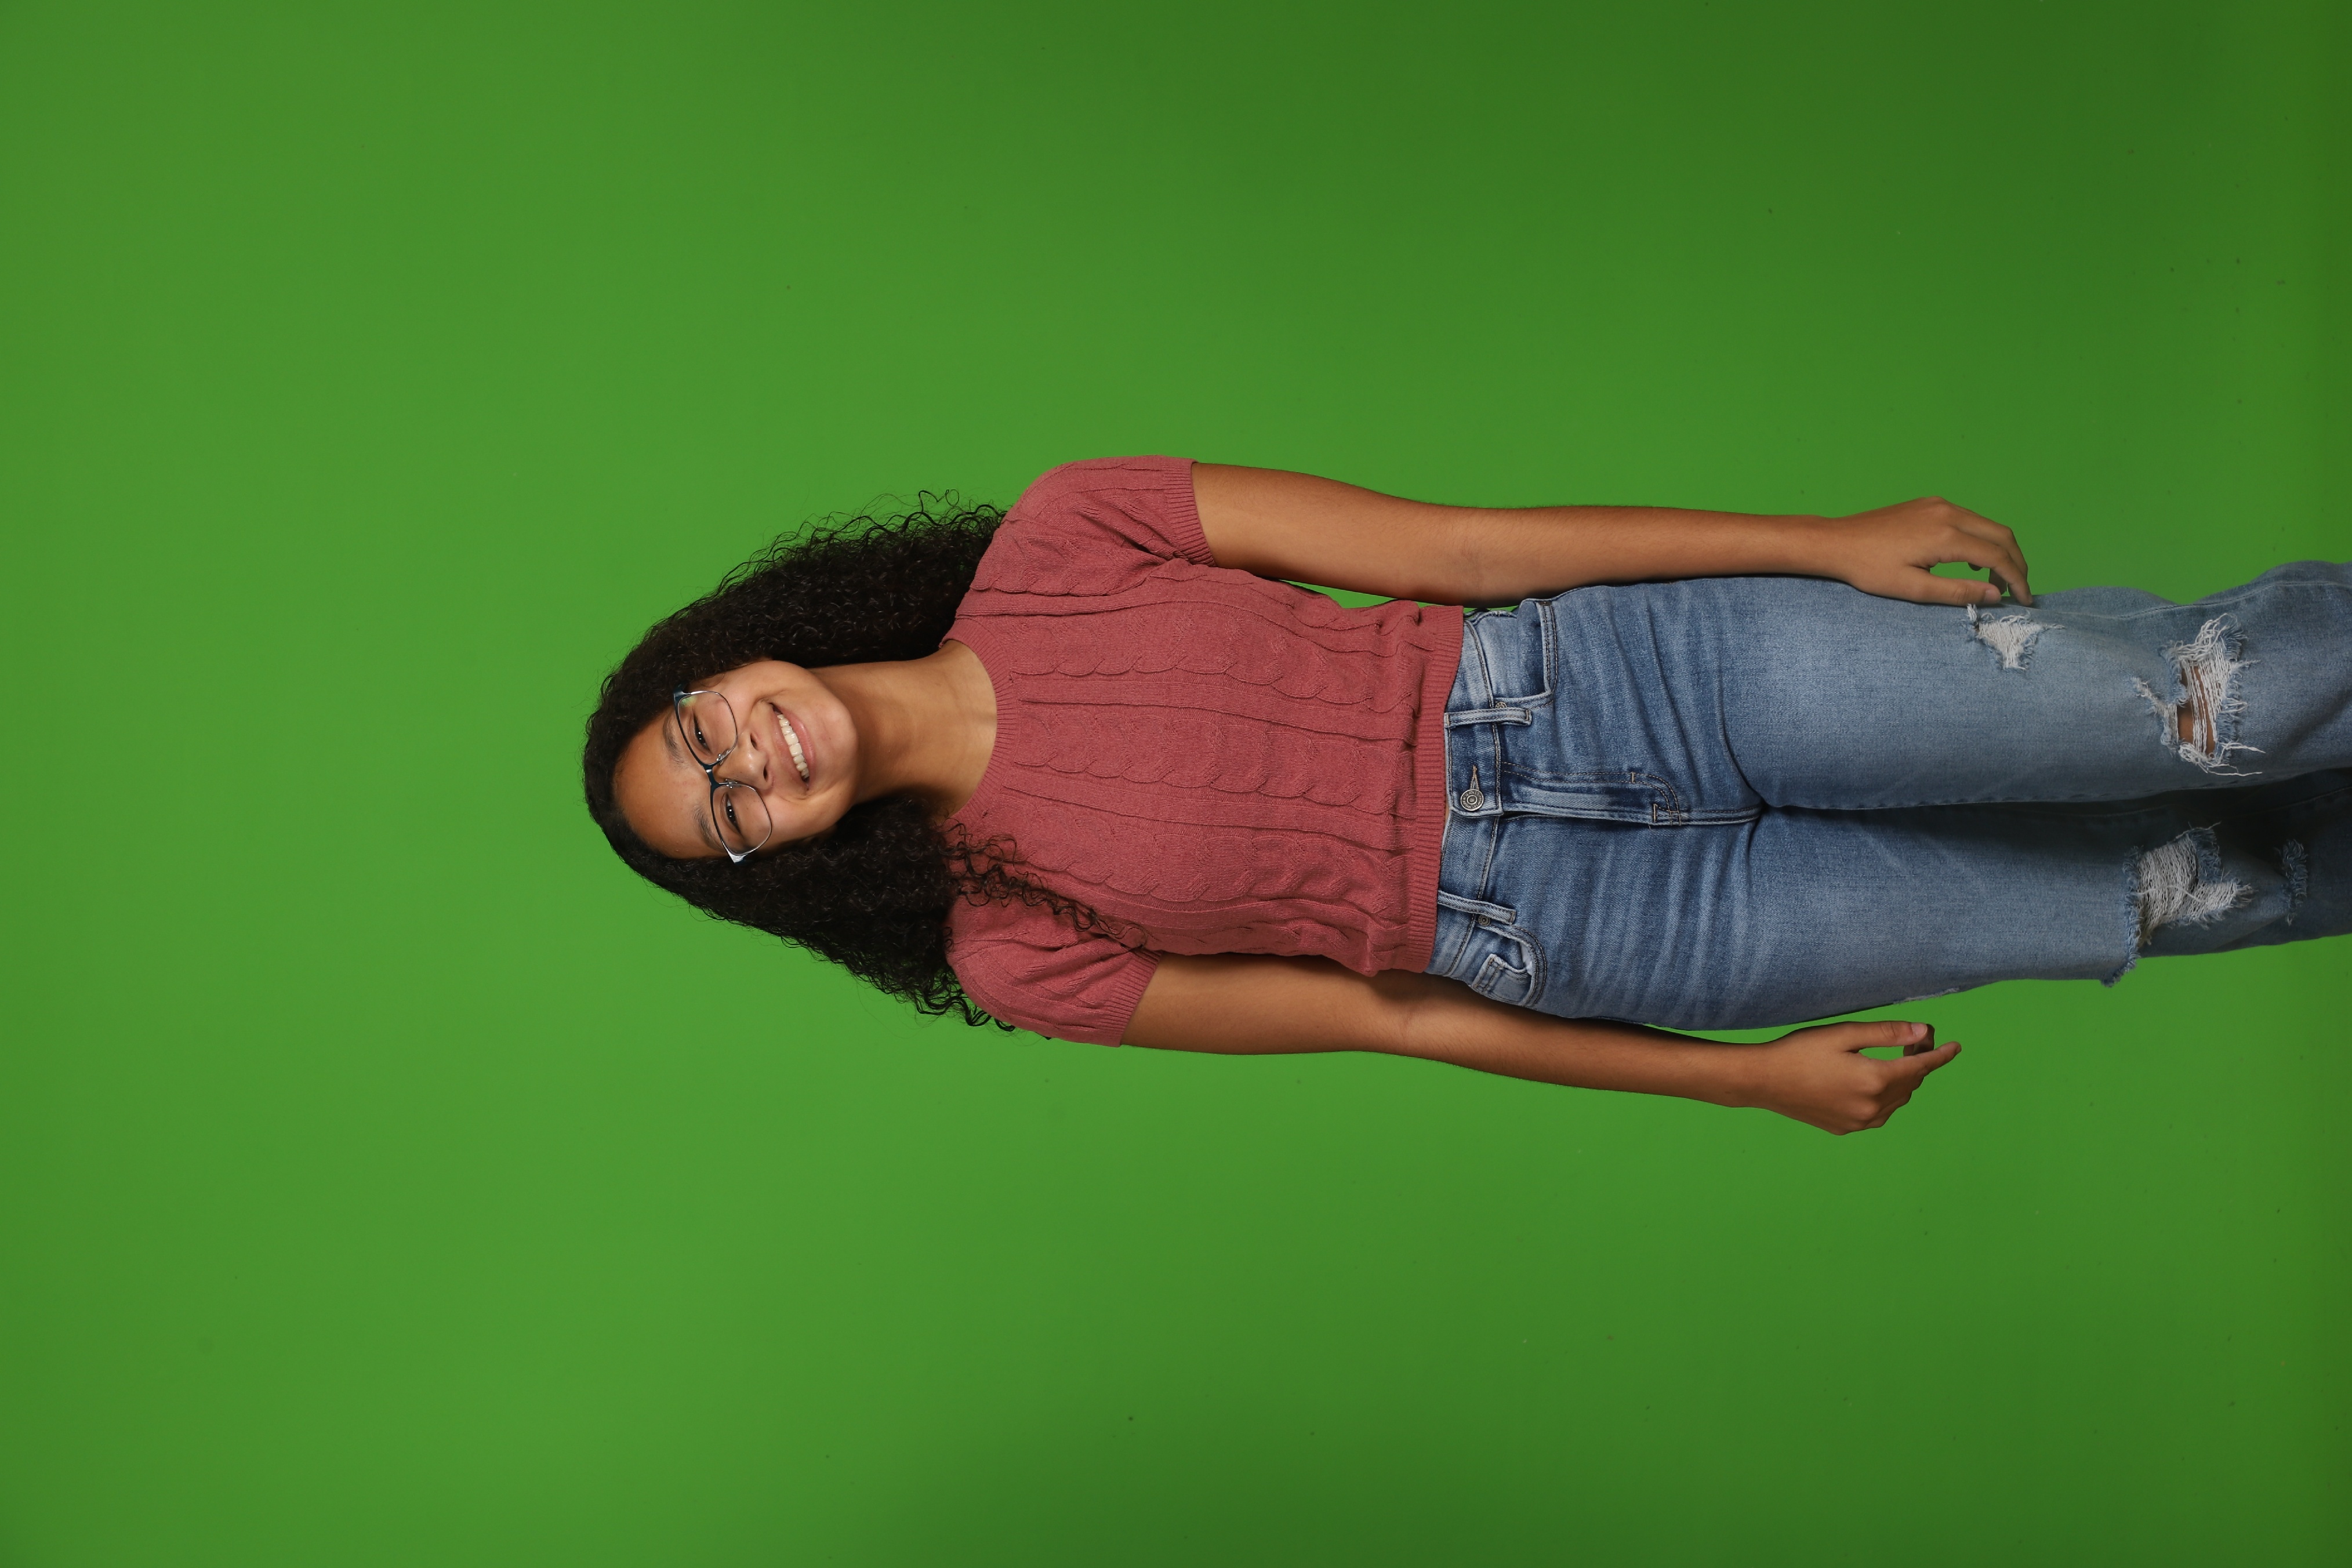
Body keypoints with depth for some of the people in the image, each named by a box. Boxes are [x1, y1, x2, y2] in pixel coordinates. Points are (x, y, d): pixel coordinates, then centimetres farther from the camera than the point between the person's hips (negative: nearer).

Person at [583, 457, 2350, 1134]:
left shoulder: (1054, 548, -3)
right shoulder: (1008, 949, -1)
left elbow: (1447, 546, -3)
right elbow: (1371, 1013, 2)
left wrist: (1828, 540, -4)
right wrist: (1747, 1077, 4)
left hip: (1614, 665, 1)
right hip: (1576, 935, -1)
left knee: (2189, 704, -10)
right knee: (2154, 896, -3)